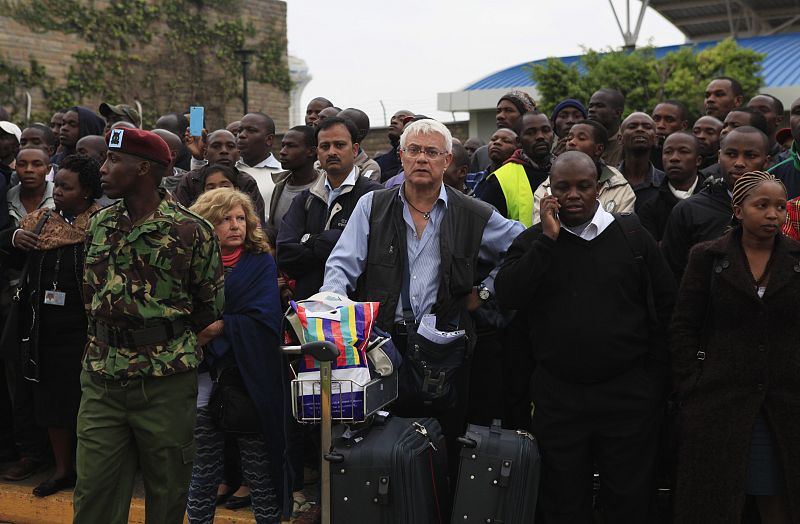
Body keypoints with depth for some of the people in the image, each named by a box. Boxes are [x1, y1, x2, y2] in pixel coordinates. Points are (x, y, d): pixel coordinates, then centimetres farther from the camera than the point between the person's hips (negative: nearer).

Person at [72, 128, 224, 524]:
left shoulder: (191, 231, -9)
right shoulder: (98, 223, 8)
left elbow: (212, 307, -3)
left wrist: (169, 342, 1)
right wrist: (105, 342, 12)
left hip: (165, 382, -4)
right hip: (101, 378, 5)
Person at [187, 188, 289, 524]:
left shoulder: (261, 263, 3)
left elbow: (264, 320, -10)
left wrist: (216, 328, -14)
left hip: (251, 382, -1)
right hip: (204, 381, 1)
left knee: (259, 473, 3)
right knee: (203, 472, 9)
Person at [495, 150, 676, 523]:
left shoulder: (633, 235, 3)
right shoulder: (532, 242, 3)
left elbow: (666, 307, 6)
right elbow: (507, 296, -13)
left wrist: (655, 376, 3)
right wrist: (548, 239, -14)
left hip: (629, 393, 0)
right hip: (558, 395, 1)